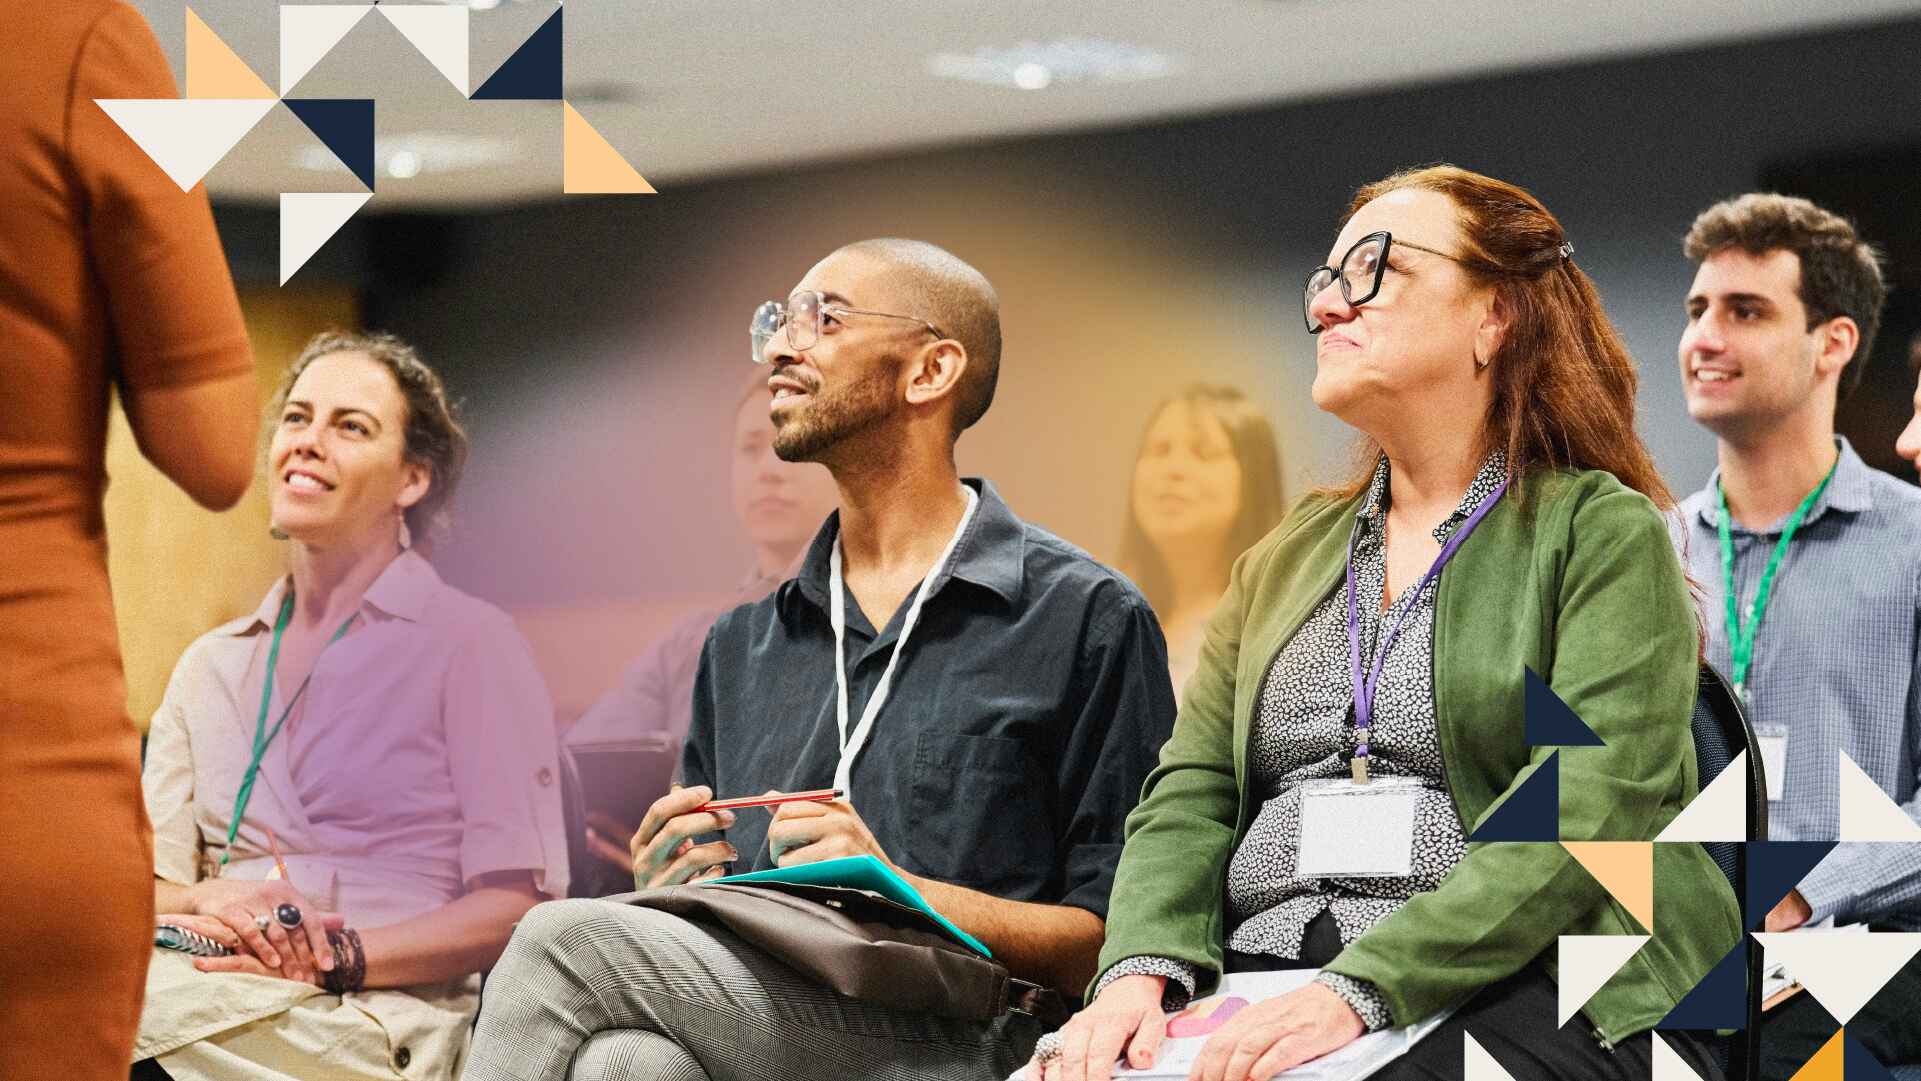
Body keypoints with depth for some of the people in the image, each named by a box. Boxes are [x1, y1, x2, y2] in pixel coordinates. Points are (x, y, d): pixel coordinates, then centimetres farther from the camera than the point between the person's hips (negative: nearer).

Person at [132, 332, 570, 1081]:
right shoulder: (211, 666, 24)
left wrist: (343, 956, -18)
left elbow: (518, 903, -3)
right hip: (217, 978, 5)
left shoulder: (470, 644, 6)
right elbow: (142, 884, 17)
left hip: (379, 1019, -5)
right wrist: (208, 901, -8)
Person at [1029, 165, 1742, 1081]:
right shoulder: (1286, 556, 23)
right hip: (1266, 990, 5)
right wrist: (1141, 971, -8)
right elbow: (1192, 792, 14)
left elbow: (1584, 816, -11)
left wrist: (1358, 990, -22)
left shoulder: (1604, 533, 3)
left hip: (1509, 989, -5)